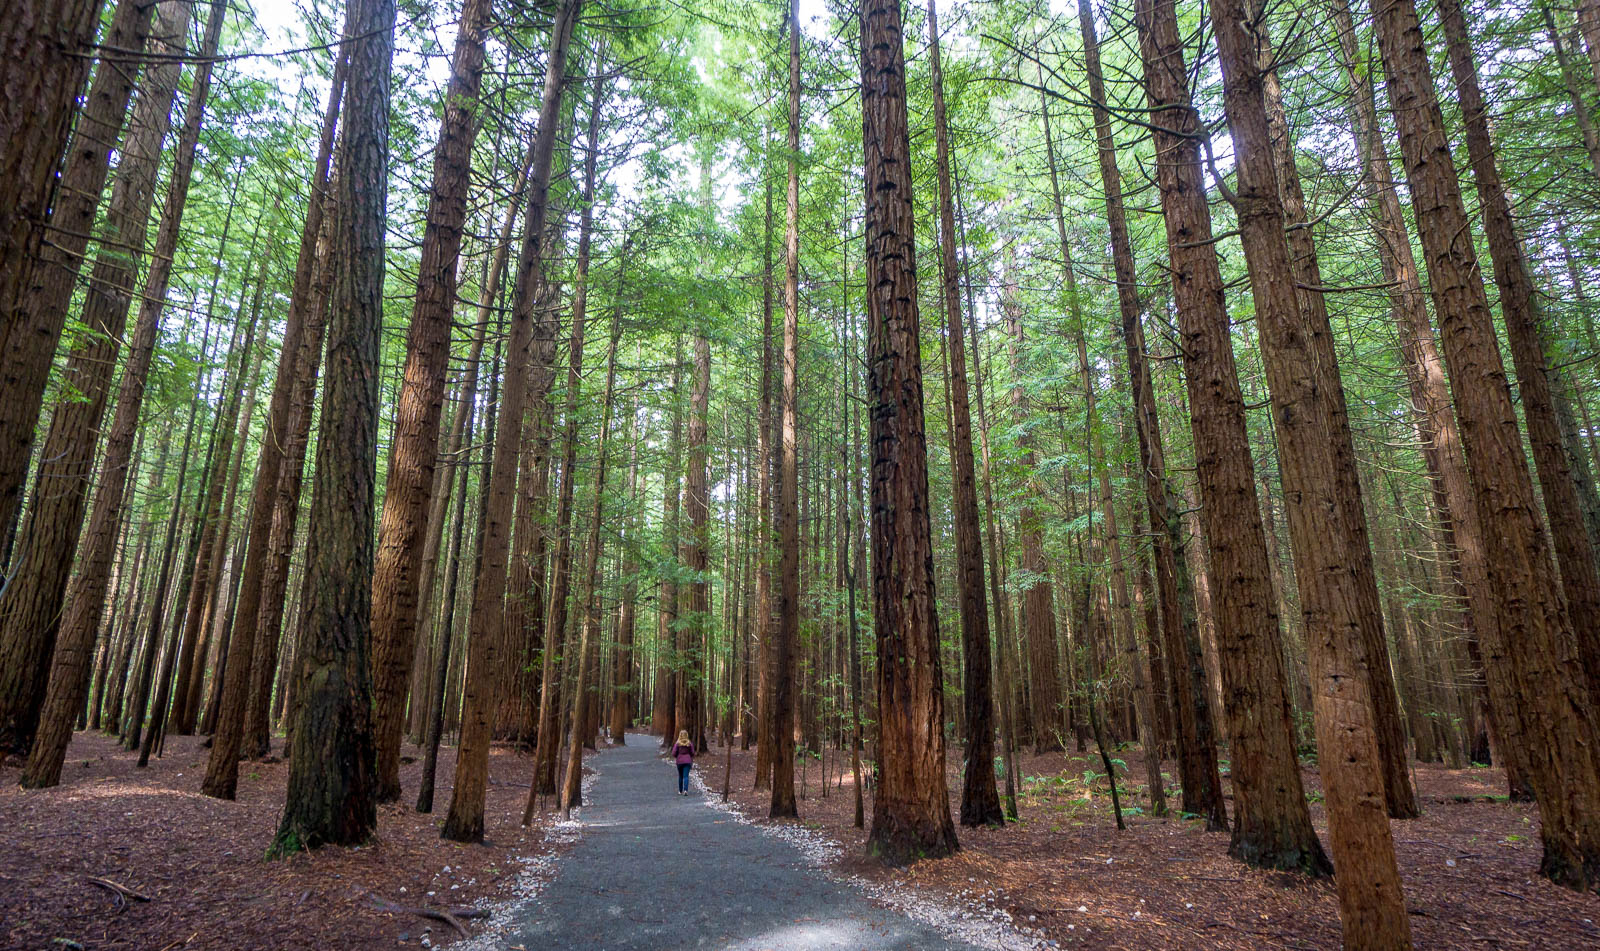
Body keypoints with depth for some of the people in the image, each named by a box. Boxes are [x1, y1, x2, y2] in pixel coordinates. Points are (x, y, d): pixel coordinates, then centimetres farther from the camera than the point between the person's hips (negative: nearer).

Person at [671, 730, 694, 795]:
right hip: (687, 761, 0)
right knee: (686, 776, -3)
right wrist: (692, 760, 18)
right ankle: (685, 790, -20)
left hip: (679, 761, 0)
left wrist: (675, 758, 13)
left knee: (680, 776, 15)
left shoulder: (677, 743, -7)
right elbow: (692, 753, 1)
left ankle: (680, 791, 23)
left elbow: (674, 753, -7)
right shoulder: (689, 743, -3)